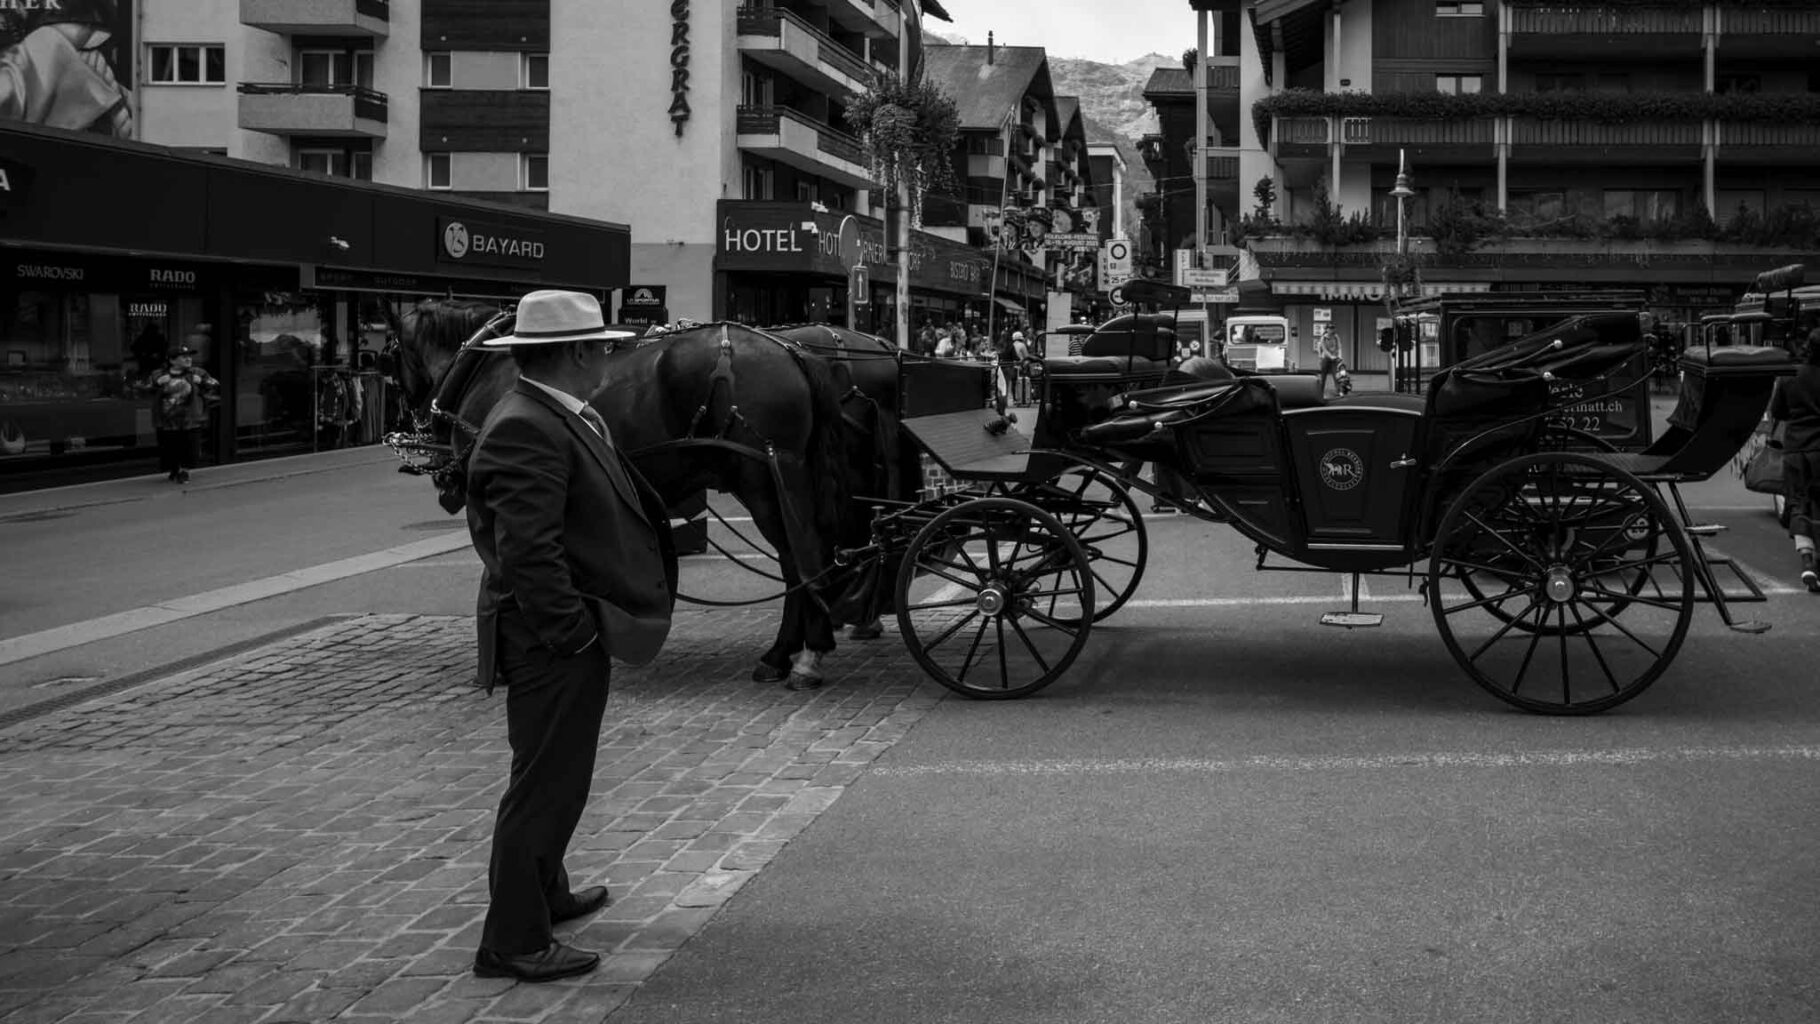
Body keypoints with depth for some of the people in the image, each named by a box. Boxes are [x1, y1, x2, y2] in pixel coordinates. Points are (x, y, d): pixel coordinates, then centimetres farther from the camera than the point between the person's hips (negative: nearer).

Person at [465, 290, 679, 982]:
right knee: (544, 782, -2)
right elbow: (528, 552, -27)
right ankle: (513, 942, 8)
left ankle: (544, 892, 43)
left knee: (558, 776, 25)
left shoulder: (561, 419, 11)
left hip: (573, 635, 11)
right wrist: (572, 631, -22)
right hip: (554, 640, -11)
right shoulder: (526, 431, -23)